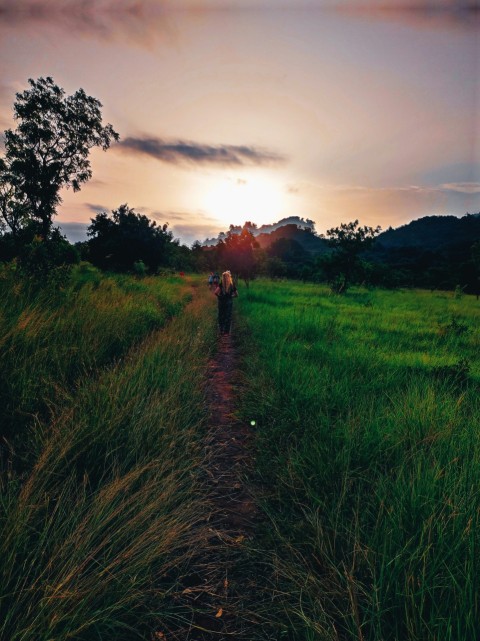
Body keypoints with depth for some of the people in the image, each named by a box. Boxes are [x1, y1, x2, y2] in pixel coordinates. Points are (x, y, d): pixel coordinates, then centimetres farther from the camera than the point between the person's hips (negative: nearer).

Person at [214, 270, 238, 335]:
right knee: (228, 317, 11)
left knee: (221, 316, 14)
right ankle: (227, 331, 17)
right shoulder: (232, 285, -5)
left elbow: (215, 292, -25)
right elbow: (236, 294, -1)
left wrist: (219, 296, -6)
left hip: (221, 302, -1)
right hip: (229, 302, 1)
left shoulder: (221, 284, -12)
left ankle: (221, 330, 20)